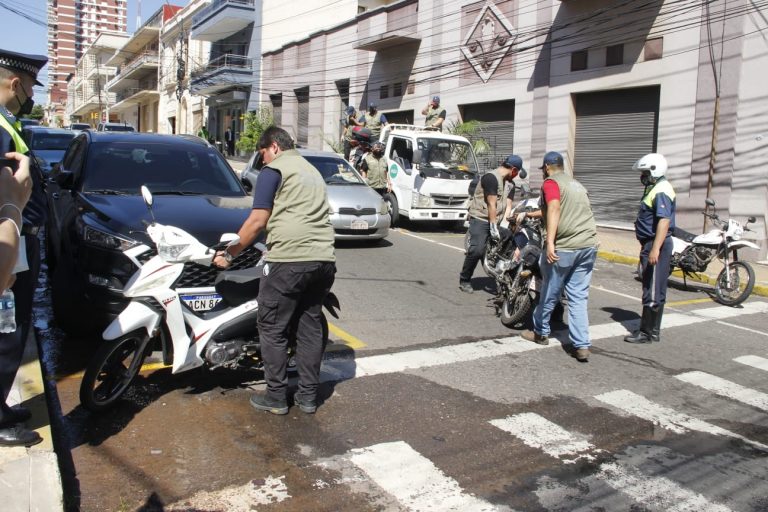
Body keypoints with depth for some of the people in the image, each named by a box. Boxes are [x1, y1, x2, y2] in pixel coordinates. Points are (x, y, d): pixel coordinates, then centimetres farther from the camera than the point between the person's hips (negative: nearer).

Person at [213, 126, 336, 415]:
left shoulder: (274, 170, 1)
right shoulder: (312, 170, 26)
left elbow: (257, 221, -5)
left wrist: (229, 254, 4)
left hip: (289, 260, -7)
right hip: (324, 260, 8)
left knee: (272, 328, 5)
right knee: (311, 326, 13)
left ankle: (276, 397, 11)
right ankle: (308, 396, 19)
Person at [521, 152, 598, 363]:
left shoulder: (551, 182, -1)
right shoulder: (577, 184, 24)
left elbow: (554, 209, -19)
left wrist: (550, 242, -28)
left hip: (564, 248, -7)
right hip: (589, 245, 7)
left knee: (550, 293, 10)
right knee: (579, 297, 8)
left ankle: (540, 333, 27)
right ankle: (581, 346, 4)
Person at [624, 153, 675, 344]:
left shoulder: (661, 191, -16)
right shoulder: (655, 189, 18)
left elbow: (664, 221, -27)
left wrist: (655, 249, -33)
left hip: (656, 245, -11)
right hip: (650, 243, 11)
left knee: (653, 292, -5)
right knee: (651, 289, 16)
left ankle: (649, 333, 1)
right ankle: (650, 329, 25)